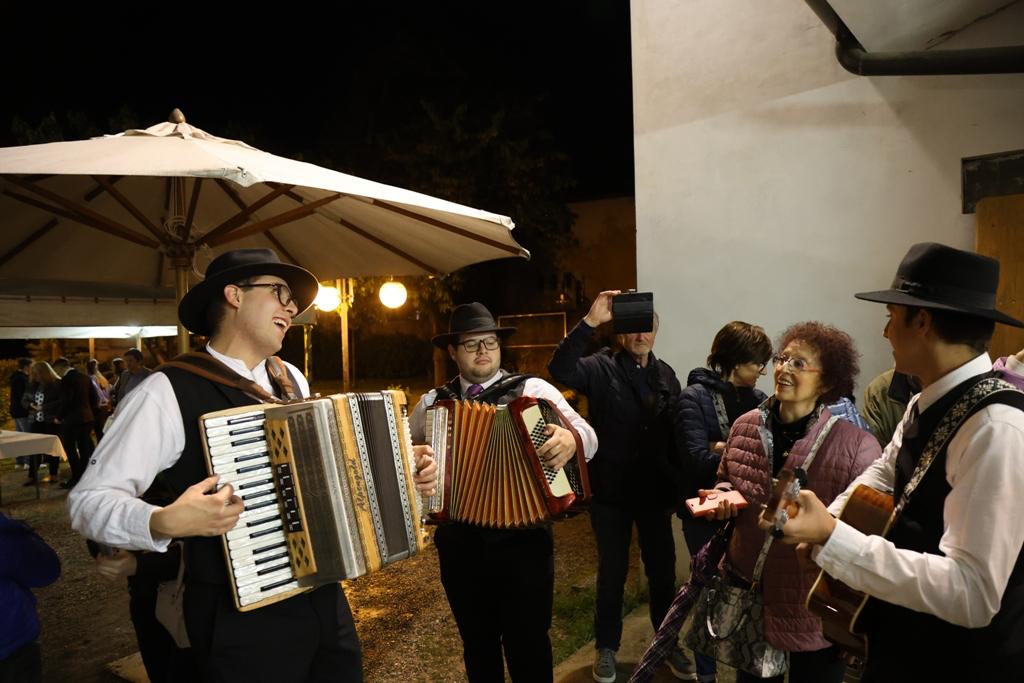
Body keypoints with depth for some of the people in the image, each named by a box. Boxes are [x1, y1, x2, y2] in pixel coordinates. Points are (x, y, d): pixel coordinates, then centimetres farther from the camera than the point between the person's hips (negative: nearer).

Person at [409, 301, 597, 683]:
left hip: (523, 540, -2)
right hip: (459, 544, 3)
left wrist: (571, 439, -32)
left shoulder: (533, 390, -2)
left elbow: (587, 436, -9)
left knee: (528, 647, 10)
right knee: (477, 645, 20)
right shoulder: (431, 403, 7)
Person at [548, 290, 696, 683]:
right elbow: (560, 370, -30)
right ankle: (606, 647, 30)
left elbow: (675, 434, 8)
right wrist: (590, 322, -38)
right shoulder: (601, 368, -9)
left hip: (655, 491, 4)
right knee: (612, 572, 10)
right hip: (610, 492, -3)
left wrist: (678, 484, 6)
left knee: (663, 571, 14)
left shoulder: (666, 375, 5)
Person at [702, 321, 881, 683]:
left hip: (816, 605, -4)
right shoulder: (746, 426, -2)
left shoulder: (857, 445, -16)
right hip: (750, 592, 4)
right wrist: (723, 496, -8)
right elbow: (725, 480, 13)